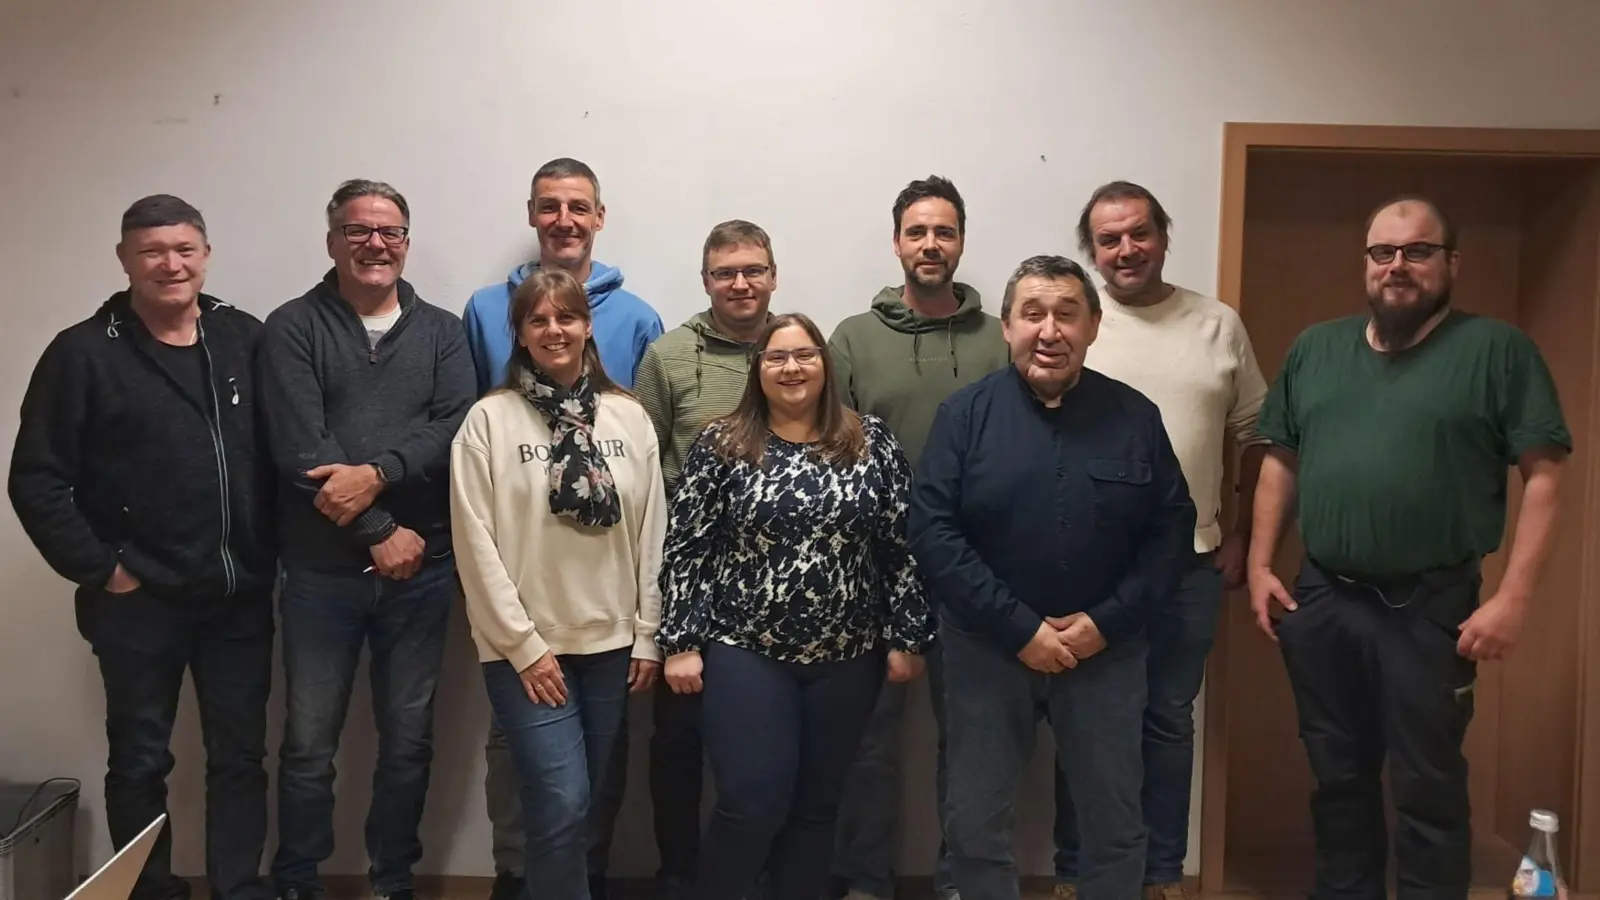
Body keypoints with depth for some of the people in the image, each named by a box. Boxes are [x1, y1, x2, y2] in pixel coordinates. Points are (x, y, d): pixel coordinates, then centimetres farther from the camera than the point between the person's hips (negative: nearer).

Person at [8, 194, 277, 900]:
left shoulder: (246, 339, 3)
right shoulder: (83, 353, -5)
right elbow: (35, 480, -5)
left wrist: (266, 550, 1)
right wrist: (98, 567, -8)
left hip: (241, 594, 3)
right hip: (139, 601, -2)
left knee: (240, 755, 11)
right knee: (140, 761, 11)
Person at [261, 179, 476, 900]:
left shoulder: (441, 331, 8)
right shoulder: (292, 328, 0)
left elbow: (456, 428, -6)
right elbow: (300, 448, -11)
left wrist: (378, 473, -20)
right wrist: (380, 531, -14)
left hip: (421, 569, 2)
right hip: (321, 572, -2)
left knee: (409, 740, 11)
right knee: (308, 744, 8)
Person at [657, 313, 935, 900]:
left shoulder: (871, 443, 2)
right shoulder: (721, 445, -2)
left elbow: (900, 546, 3)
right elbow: (686, 549, -2)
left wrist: (906, 637, 1)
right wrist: (680, 642, -6)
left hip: (846, 657, 2)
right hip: (745, 652, -2)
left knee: (816, 805, 12)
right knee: (752, 803, -3)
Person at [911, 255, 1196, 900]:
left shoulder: (1135, 416, 0)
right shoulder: (965, 414, -5)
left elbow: (1172, 532, 0)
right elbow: (932, 533, -12)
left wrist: (1106, 621, -12)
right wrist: (1019, 629, -16)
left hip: (1105, 649, 1)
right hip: (988, 647, -1)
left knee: (1116, 825, 14)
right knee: (976, 824, 11)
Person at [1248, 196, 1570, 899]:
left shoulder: (1497, 349, -4)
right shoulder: (1315, 348, 9)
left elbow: (1543, 476, -8)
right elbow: (1281, 463, 12)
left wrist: (1513, 596, -14)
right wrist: (1260, 565, 6)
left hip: (1431, 606, -4)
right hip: (1320, 600, 4)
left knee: (1428, 788, 7)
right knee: (1337, 776, 16)